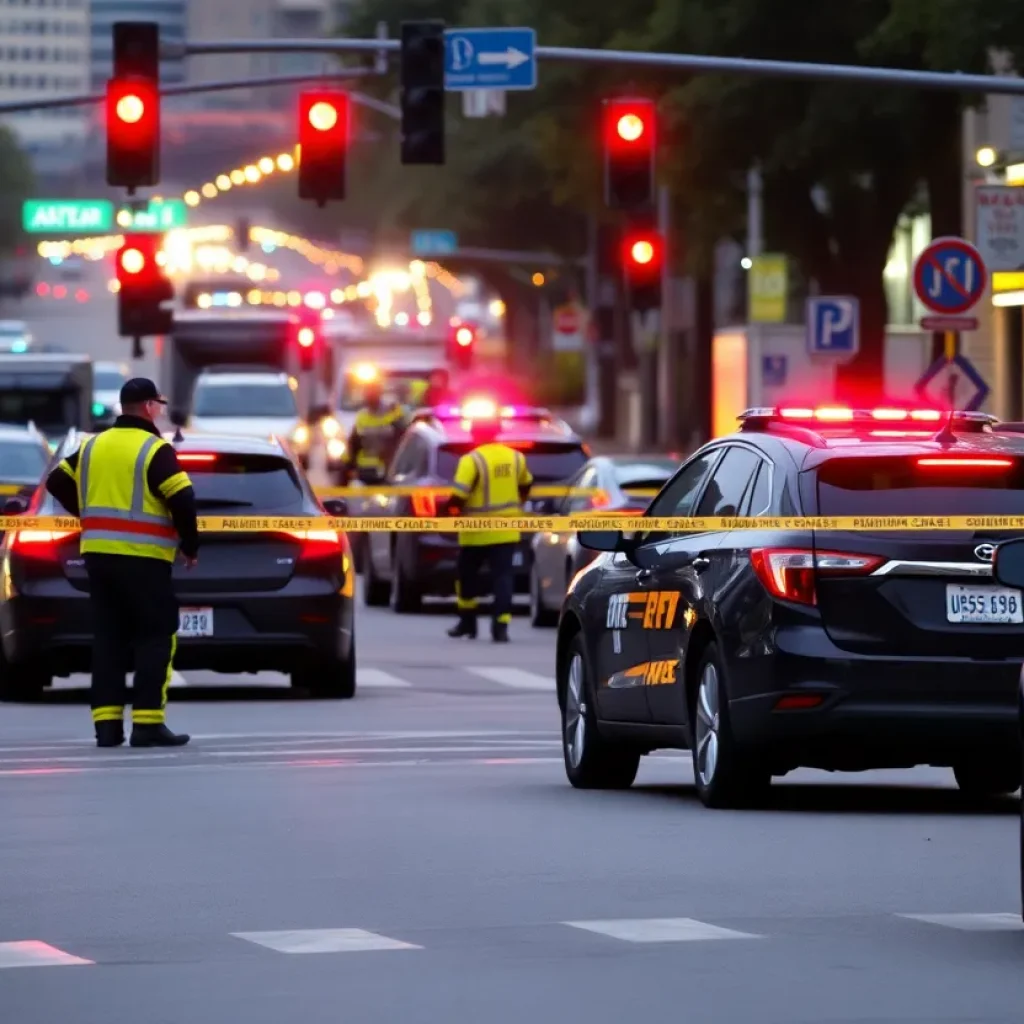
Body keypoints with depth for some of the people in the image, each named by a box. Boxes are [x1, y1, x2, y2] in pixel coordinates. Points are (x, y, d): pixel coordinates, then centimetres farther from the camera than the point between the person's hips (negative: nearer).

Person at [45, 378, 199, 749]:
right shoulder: (155, 450, -8)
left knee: (108, 639, 9)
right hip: (142, 560, -6)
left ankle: (107, 723, 5)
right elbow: (182, 501, -15)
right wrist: (190, 546, -2)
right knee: (156, 638, -2)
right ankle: (148, 723, -10)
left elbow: (58, 482, 17)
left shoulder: (93, 447, 13)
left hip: (98, 554, 6)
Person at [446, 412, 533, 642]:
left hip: (477, 531, -4)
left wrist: (454, 508, -1)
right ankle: (501, 626, -10)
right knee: (503, 577, 1)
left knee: (468, 575, 16)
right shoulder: (515, 457, 5)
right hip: (507, 531, 4)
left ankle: (467, 622, 25)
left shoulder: (472, 460, -14)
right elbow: (525, 485, 22)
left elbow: (459, 495, -21)